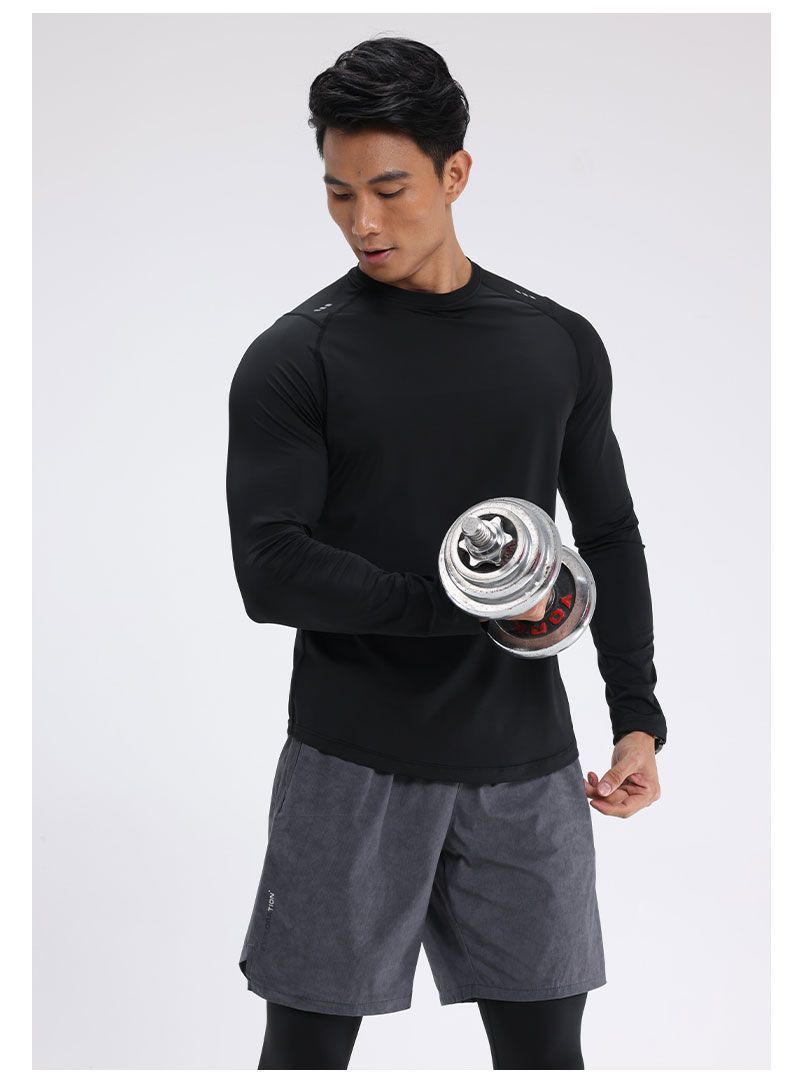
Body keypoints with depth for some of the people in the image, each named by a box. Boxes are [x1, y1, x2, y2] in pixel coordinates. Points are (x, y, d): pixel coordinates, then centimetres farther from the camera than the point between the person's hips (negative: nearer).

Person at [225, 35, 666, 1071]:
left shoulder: (560, 345, 6)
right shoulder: (294, 357, -6)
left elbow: (609, 537, 13)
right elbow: (272, 570, -13)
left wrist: (638, 717, 5)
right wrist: (460, 604, -16)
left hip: (525, 766, 3)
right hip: (353, 764, -3)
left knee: (545, 1048, 10)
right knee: (308, 1044, 5)